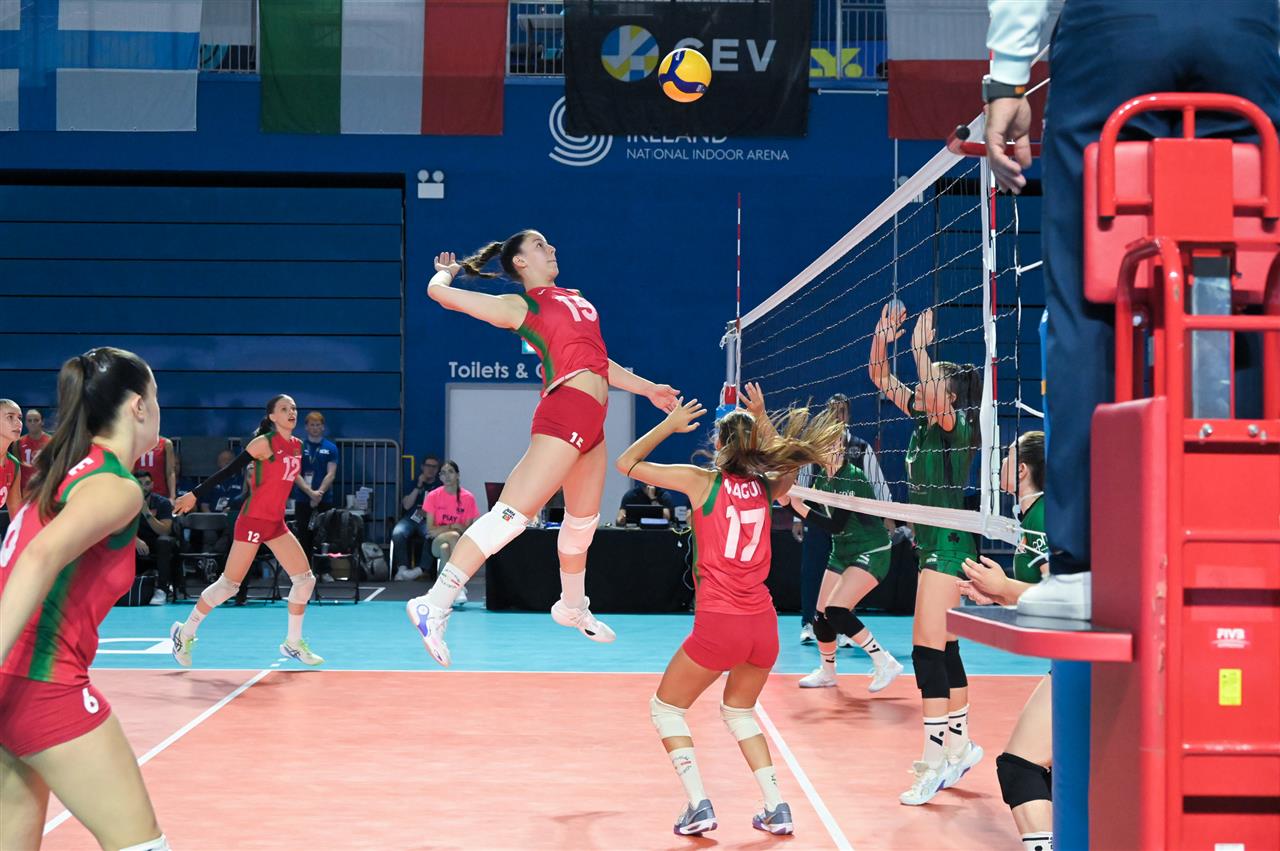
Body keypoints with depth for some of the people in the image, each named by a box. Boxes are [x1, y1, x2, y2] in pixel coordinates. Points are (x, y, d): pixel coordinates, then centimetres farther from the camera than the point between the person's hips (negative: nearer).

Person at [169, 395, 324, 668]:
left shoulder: (296, 445, 7)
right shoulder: (264, 442, -13)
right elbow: (229, 470, -13)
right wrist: (195, 495, -14)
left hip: (277, 523, 7)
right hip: (253, 521, -7)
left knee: (305, 579, 2)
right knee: (229, 584, -3)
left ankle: (293, 644, 14)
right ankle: (184, 634, 14)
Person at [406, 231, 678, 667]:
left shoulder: (574, 298, 23)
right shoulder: (520, 305, 0)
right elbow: (438, 291, -6)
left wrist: (647, 388, 32)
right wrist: (447, 270, 17)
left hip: (591, 422, 9)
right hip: (564, 412, -9)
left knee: (583, 521, 21)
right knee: (512, 514, -17)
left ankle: (572, 607, 40)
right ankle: (434, 604, -19)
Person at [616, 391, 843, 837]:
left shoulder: (702, 481, -4)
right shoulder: (766, 487, 7)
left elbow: (626, 462, 5)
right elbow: (791, 459, 33)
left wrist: (670, 424, 10)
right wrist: (762, 420, 27)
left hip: (719, 624, -5)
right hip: (764, 624, 5)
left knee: (665, 708, 16)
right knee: (739, 710, 28)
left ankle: (699, 806, 2)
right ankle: (776, 809, 17)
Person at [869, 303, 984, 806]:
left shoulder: (958, 423, -12)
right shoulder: (924, 419, 10)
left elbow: (935, 399, -35)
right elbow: (880, 377, 13)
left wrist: (921, 350, -30)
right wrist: (883, 337, -1)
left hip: (949, 545, -10)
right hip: (931, 543, 10)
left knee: (927, 648, -14)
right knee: (943, 648, 15)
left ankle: (938, 761, -14)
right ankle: (959, 747, 25)